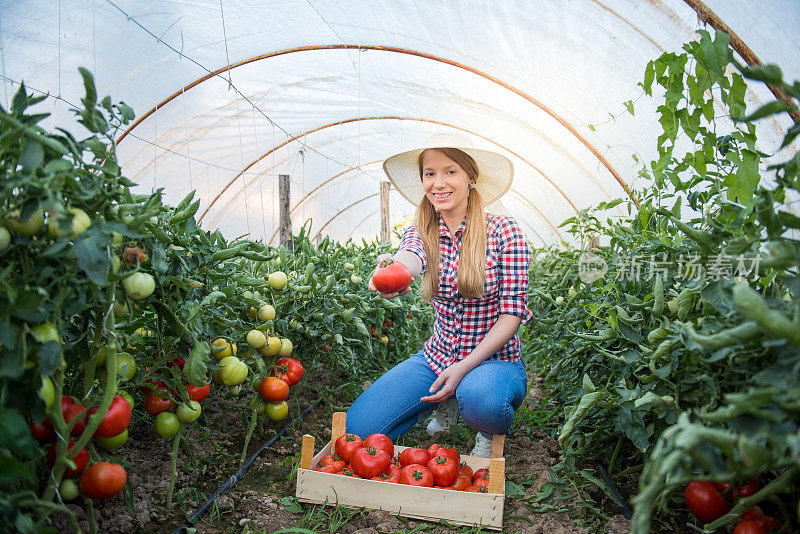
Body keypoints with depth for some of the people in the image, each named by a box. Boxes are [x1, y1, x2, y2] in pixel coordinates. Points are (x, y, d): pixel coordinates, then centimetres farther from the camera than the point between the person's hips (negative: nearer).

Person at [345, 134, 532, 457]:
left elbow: (512, 313, -12)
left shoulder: (503, 231, -12)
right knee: (358, 428, -10)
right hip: (437, 358, 4)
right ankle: (446, 404, 16)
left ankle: (492, 430, 0)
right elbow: (412, 256, -28)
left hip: (495, 360, -3)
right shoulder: (421, 232, -2)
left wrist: (464, 368, -23)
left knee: (479, 398, -40)